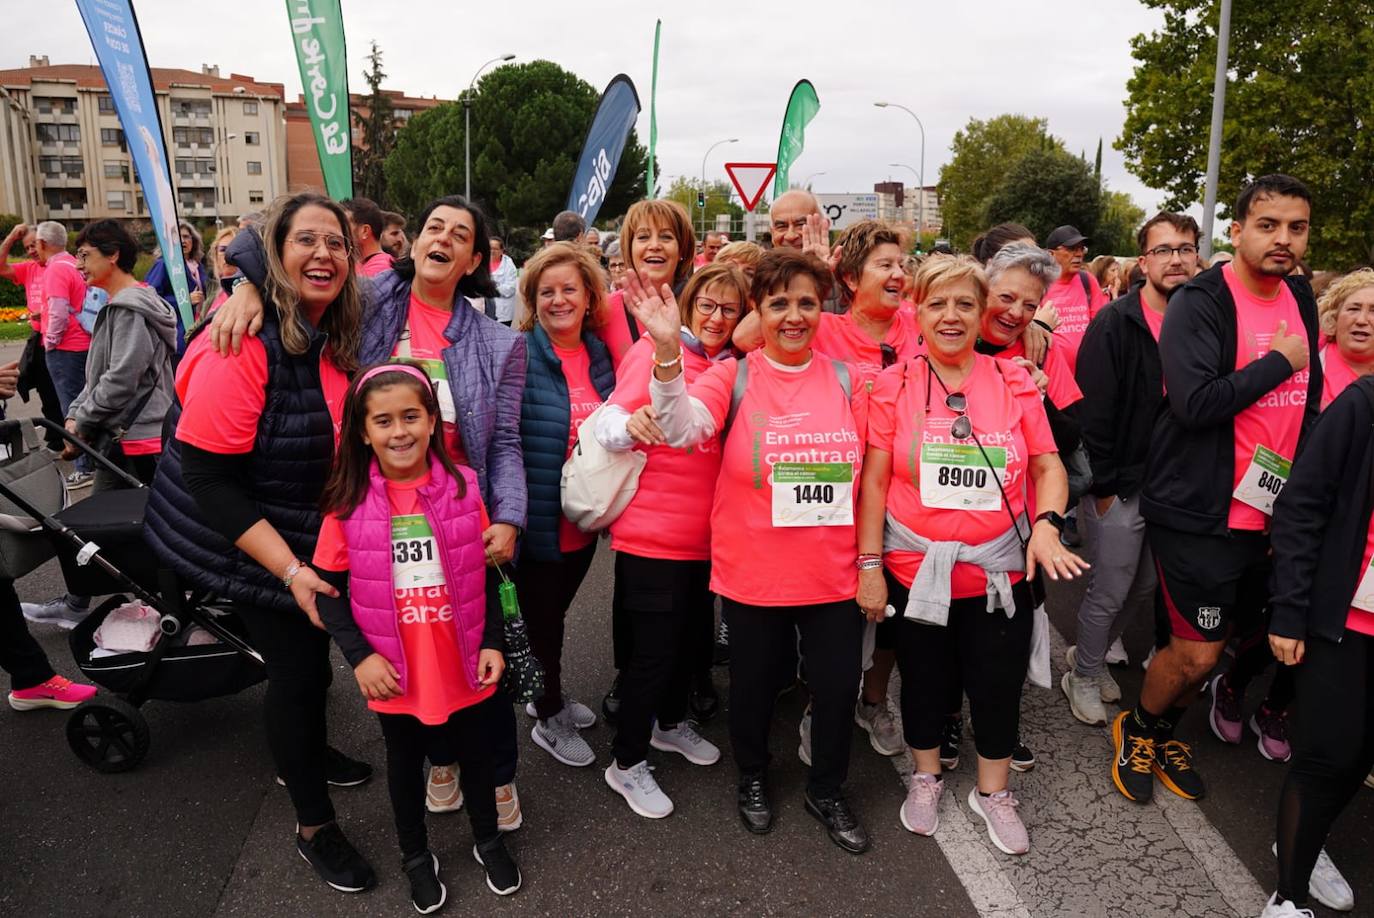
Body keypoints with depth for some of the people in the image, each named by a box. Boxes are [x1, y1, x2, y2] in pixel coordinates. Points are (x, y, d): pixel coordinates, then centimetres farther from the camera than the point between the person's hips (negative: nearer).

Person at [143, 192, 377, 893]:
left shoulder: (339, 336, -4)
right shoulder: (244, 347, -27)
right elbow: (207, 476, -26)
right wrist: (289, 571, -29)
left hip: (319, 538, 7)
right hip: (252, 542, -7)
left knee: (311, 651, 23)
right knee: (297, 667, 3)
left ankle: (306, 754, 50)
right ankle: (313, 827, 25)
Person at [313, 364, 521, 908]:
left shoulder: (463, 487, -9)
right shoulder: (349, 502, -11)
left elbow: (489, 573, -1)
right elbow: (328, 589, -5)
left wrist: (493, 643, -5)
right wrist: (359, 656, -13)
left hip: (465, 667, 1)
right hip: (395, 674, 0)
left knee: (476, 753, 19)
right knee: (405, 761, 20)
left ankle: (489, 840, 45)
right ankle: (415, 856, 43)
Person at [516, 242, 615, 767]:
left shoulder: (600, 356, 3)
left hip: (584, 521, 6)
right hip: (538, 521, -5)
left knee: (556, 611, 24)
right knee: (542, 617, 11)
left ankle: (549, 697, 46)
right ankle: (550, 720, 32)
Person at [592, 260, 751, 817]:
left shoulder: (733, 367, 8)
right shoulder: (654, 351, -10)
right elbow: (608, 425, -16)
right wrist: (629, 422, -39)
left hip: (704, 534, 6)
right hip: (651, 534, -6)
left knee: (695, 636, 18)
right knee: (653, 647, 1)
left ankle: (670, 723, 43)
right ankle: (627, 762, 20)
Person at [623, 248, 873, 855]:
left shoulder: (846, 380, 1)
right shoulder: (733, 377, -6)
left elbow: (866, 473, 8)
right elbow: (681, 427, -25)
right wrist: (667, 350, -40)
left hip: (834, 573, 2)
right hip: (753, 572, -2)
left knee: (838, 687, 12)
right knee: (754, 684, 16)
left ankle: (827, 792, 40)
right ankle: (752, 778, 45)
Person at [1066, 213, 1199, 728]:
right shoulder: (1116, 323, -14)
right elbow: (1095, 409, -15)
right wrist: (1103, 486, -15)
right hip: (1120, 489, -6)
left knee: (1146, 587, 18)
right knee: (1109, 593, 4)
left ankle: (1093, 657, 39)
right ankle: (1082, 678, 25)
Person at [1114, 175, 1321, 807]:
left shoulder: (1301, 301, 9)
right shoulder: (1201, 303, -14)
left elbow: (1309, 398, 18)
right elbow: (1196, 402, -27)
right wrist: (1279, 362, -15)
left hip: (1266, 510, 7)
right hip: (1199, 510, -7)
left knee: (1226, 636, 16)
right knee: (1197, 652, -2)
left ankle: (1166, 730, 38)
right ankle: (1137, 729, 26)